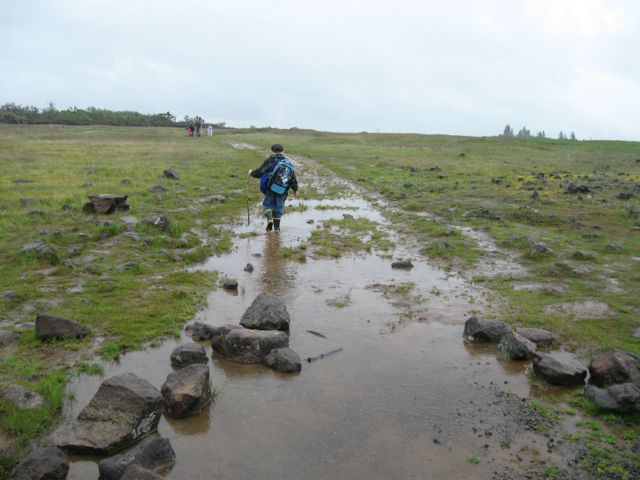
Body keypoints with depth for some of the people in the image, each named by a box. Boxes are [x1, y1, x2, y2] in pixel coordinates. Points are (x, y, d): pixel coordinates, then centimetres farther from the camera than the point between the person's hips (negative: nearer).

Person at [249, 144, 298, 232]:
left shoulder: (270, 160, -6)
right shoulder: (288, 162, 7)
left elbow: (259, 172, -8)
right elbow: (293, 178, 10)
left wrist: (252, 172, 13)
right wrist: (295, 190, 20)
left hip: (270, 189, -3)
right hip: (282, 191, 3)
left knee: (268, 204, 15)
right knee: (279, 207, 15)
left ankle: (269, 219, -8)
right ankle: (277, 226, 16)